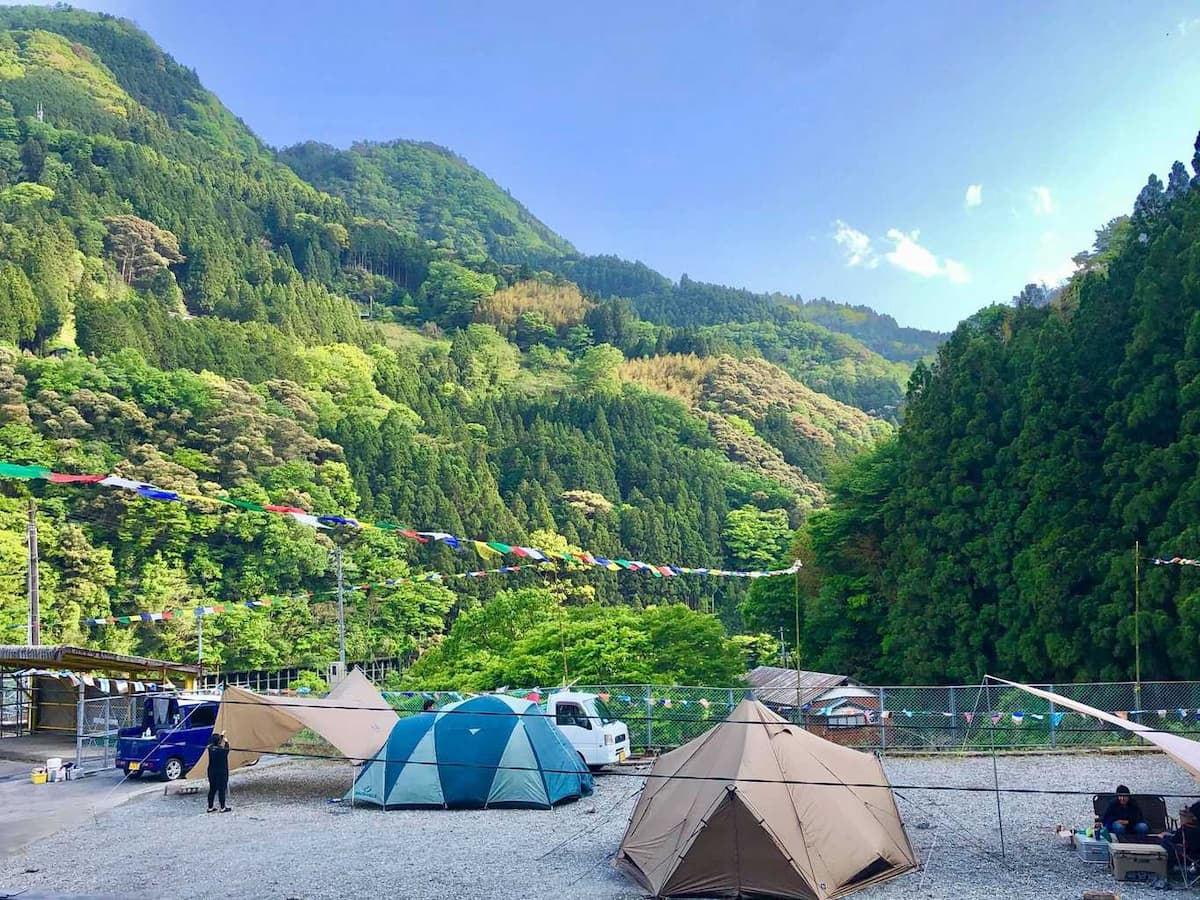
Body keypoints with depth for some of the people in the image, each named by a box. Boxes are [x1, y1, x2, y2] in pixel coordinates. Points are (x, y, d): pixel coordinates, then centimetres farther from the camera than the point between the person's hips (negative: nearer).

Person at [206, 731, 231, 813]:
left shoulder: (210, 748, -4)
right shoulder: (222, 750, -20)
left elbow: (214, 743, 18)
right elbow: (227, 750, 3)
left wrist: (221, 735, 29)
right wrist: (226, 743, 18)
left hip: (211, 772, 6)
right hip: (221, 773, -6)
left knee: (212, 790, 15)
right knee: (222, 790, 3)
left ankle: (210, 807, 21)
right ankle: (223, 808, 8)